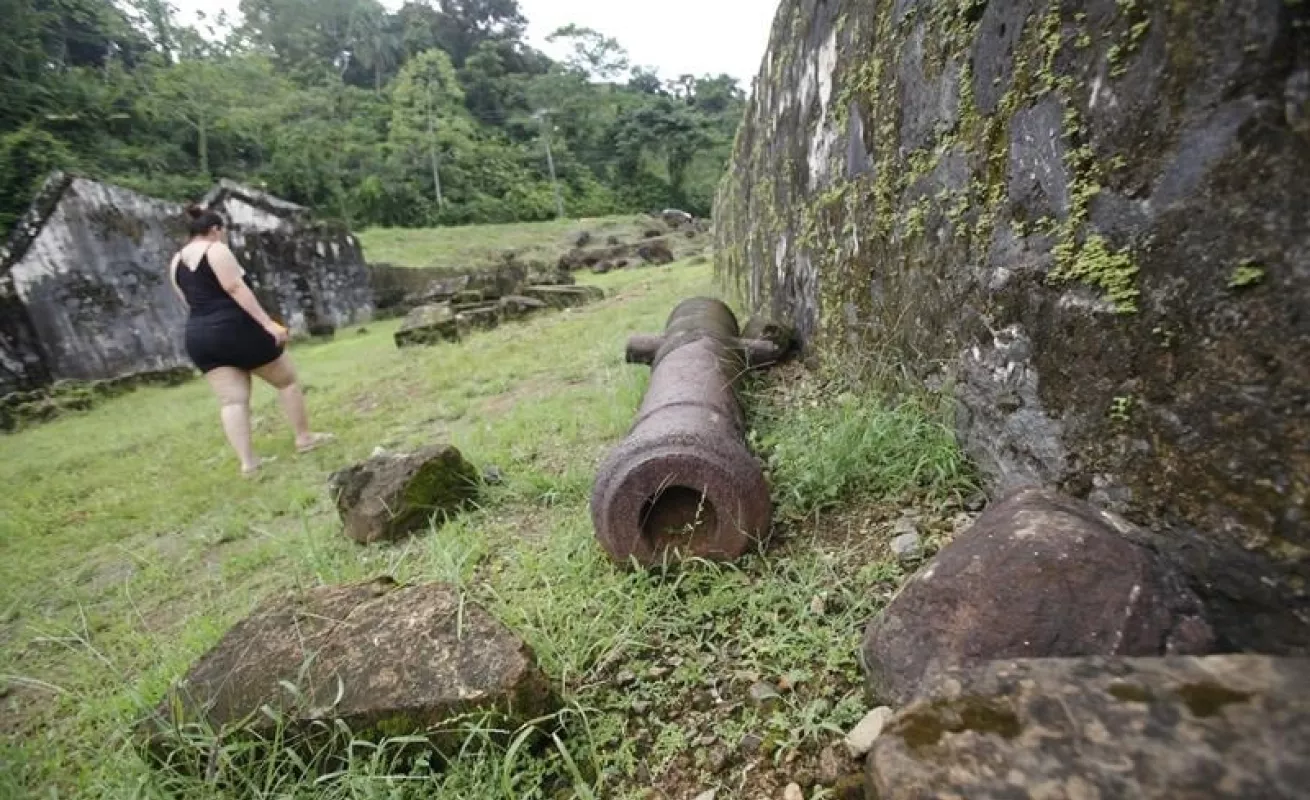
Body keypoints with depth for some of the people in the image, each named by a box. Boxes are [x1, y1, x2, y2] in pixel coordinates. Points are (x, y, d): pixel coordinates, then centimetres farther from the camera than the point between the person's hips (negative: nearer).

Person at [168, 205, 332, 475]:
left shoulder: (176, 262, 17)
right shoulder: (216, 250, -5)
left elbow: (190, 302, 18)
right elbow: (236, 288, -16)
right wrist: (268, 323, -21)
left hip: (199, 336, 7)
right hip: (235, 327, -7)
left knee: (232, 400, 4)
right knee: (286, 380, 9)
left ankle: (248, 461, -1)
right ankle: (304, 438, 14)